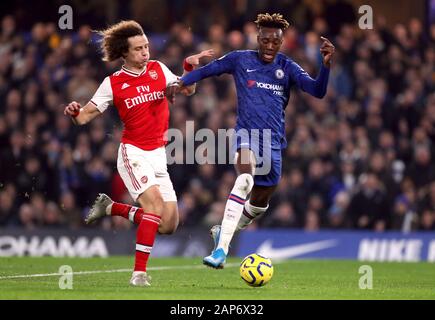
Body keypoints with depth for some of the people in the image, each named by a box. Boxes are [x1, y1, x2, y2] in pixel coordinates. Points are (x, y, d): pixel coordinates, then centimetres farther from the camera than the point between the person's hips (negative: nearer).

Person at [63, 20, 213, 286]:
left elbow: (187, 90, 17)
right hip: (134, 153, -5)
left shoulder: (158, 69, 6)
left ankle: (111, 208, 23)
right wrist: (75, 112, -25)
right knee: (155, 202, -28)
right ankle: (139, 272, -23)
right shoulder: (113, 84, -4)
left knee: (168, 225, 2)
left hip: (158, 155, 5)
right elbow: (85, 116, -3)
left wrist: (190, 67, 0)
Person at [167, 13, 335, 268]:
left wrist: (326, 64, -22)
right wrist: (180, 83, 1)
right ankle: (221, 249, -38)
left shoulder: (287, 68, 5)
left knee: (261, 200, 15)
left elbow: (318, 91, -6)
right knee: (245, 179, -32)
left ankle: (225, 231, 45)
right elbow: (207, 70, 14)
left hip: (273, 140, 4)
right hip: (247, 133, -4)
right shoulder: (240, 60, 2)